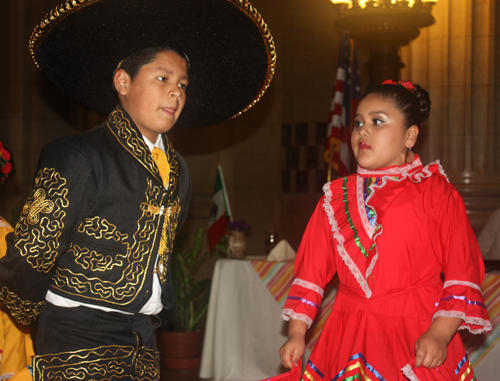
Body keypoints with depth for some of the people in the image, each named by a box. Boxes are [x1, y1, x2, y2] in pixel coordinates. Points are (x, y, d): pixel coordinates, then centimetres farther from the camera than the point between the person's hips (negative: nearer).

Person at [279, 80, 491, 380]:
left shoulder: (437, 192, 0)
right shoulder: (336, 198, 10)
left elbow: (462, 271, -4)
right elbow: (312, 269, 10)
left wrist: (440, 334, -14)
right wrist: (297, 333, 3)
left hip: (419, 343, -3)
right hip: (350, 341, 3)